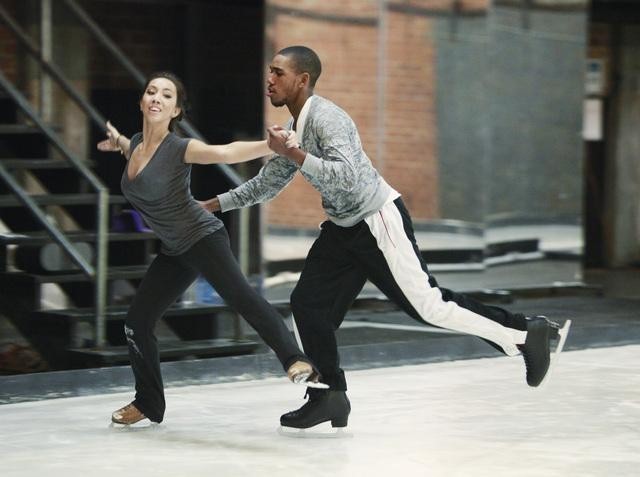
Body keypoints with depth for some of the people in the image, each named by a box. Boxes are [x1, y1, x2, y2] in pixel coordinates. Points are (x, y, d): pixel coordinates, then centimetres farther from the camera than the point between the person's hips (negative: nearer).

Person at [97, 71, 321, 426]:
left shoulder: (179, 148, -17)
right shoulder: (136, 144, 4)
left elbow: (225, 152, -38)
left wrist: (272, 145, -51)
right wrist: (119, 143, 22)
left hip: (203, 238, -8)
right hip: (174, 252, 8)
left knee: (239, 295, -32)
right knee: (136, 323, 8)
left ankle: (295, 360, -48)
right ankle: (148, 403, 26)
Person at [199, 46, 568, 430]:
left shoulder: (326, 118, -21)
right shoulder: (294, 128, 10)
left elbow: (345, 176, -35)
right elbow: (265, 185, 22)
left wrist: (291, 154, -35)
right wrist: (212, 205, 19)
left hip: (379, 222, -9)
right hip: (343, 227, 9)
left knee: (427, 304, -9)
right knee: (309, 302, 3)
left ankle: (524, 334, 1)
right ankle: (330, 396, 12)